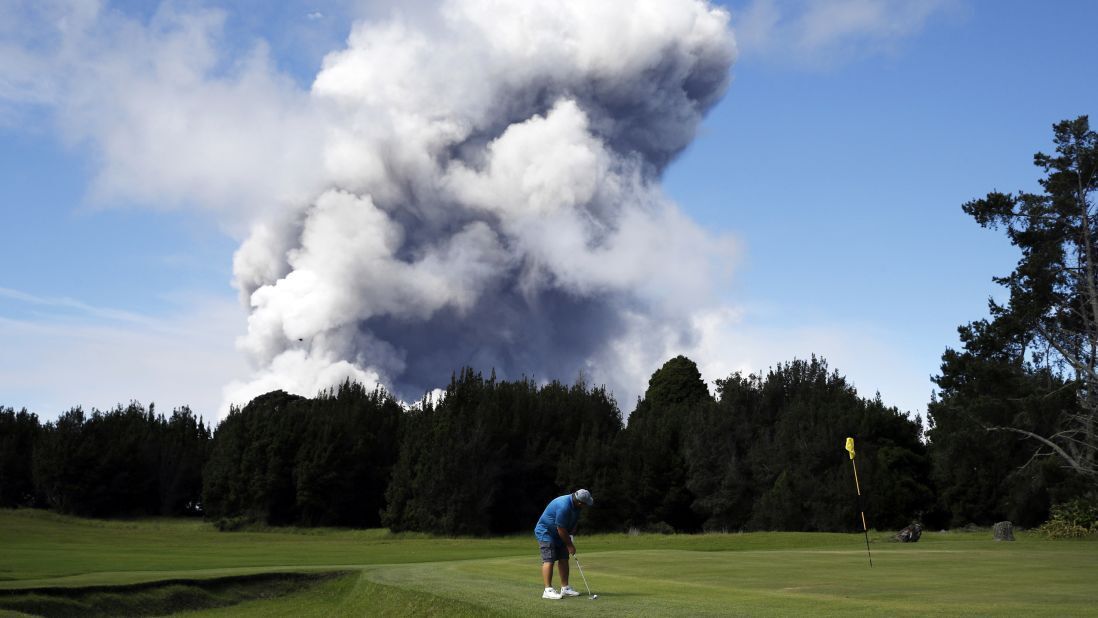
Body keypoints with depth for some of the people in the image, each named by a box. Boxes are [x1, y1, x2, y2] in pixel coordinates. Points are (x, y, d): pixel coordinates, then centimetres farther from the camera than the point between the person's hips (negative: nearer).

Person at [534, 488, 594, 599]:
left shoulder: (575, 505, -4)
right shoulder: (563, 506, -33)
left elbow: (573, 521, 13)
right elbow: (561, 529, -26)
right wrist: (569, 545, -16)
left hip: (559, 535, 9)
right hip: (546, 532, -9)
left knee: (564, 559, 6)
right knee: (549, 560, -16)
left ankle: (565, 588, 11)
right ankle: (548, 590, -19)